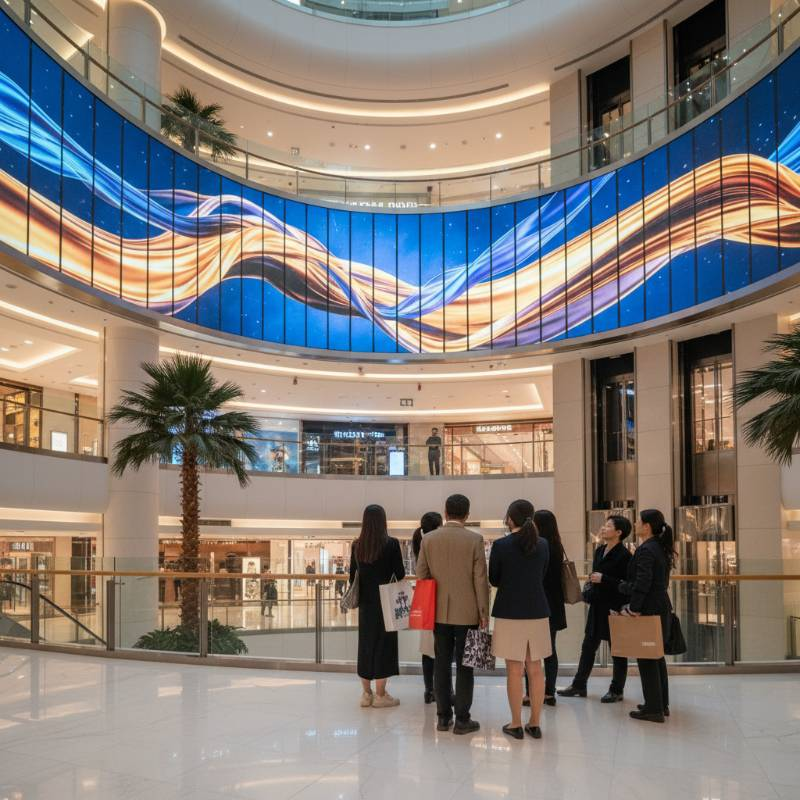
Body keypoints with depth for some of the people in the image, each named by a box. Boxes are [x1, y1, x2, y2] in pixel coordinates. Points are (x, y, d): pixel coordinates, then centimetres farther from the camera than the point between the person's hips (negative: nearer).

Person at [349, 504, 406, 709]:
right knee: (383, 644, 3)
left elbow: (353, 574, 5)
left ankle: (366, 693, 19)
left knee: (365, 643, 13)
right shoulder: (391, 544, -12)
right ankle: (380, 695, 7)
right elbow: (400, 574, -9)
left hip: (365, 602, 4)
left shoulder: (357, 545, 0)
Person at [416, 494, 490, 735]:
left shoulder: (428, 539, -1)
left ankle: (443, 717, 15)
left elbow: (421, 575, 4)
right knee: (464, 665, 4)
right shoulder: (474, 539, -9)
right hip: (467, 612, -3)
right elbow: (480, 579, -9)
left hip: (439, 611, 3)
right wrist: (484, 612, -2)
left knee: (442, 664, 10)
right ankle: (462, 719, 7)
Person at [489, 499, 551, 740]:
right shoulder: (543, 544, 1)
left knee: (514, 669, 4)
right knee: (535, 669, 10)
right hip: (537, 612, 4)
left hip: (510, 612, -3)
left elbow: (493, 580, 1)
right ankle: (534, 723, 16)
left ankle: (516, 724, 9)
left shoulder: (501, 545, -10)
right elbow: (542, 576, 12)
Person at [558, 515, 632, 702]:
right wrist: (590, 586, 9)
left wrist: (603, 579, -23)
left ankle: (616, 691, 17)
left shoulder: (624, 555, -15)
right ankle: (579, 686, 23)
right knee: (588, 646, 14)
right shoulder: (600, 550, 9)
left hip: (614, 608, -8)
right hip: (597, 606, 8)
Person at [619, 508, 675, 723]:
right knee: (657, 656, 17)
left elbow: (642, 583, -24)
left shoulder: (646, 550, -18)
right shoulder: (661, 548, 11)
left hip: (649, 611, -10)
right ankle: (661, 704, 26)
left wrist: (633, 608, -18)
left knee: (646, 659, -2)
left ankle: (653, 708, 3)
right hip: (662, 608, 10)